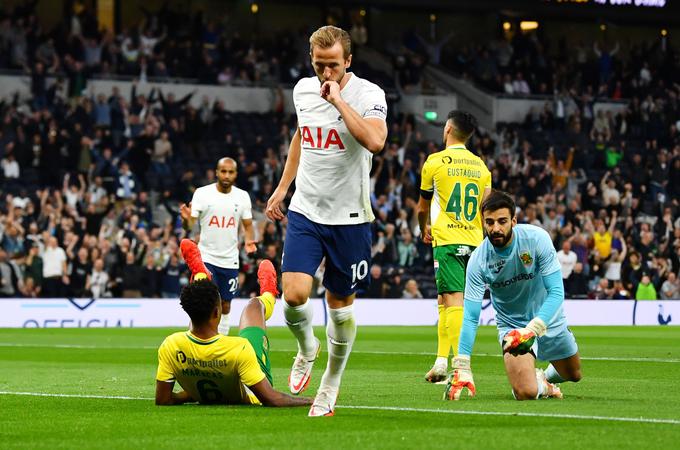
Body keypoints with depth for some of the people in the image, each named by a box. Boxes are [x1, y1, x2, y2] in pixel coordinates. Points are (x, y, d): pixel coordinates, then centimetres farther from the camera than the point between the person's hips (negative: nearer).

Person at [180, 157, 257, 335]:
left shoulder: (242, 196, 4)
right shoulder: (202, 193, -4)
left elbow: (248, 225, 11)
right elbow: (190, 225, -5)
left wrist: (249, 241, -10)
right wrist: (186, 219, -29)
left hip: (230, 260, 3)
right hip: (206, 257, -3)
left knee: (225, 305, 9)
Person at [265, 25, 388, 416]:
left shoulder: (368, 94, -12)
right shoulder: (303, 89, 5)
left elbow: (375, 141, -32)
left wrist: (339, 100, -26)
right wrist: (282, 189, 24)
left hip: (349, 218, -3)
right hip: (305, 211, 3)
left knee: (341, 304, 6)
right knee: (294, 294, -13)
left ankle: (331, 388, 25)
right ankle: (307, 348, 20)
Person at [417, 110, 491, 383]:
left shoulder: (435, 162, 0)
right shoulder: (480, 166, 12)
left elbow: (422, 208, 12)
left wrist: (424, 230, 31)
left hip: (447, 240, -5)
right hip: (474, 242, 5)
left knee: (453, 300, -12)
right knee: (444, 301, 15)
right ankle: (441, 363, 17)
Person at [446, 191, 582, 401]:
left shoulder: (536, 238, -26)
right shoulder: (478, 260, -25)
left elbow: (556, 292, -27)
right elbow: (471, 317, -23)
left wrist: (532, 329, -42)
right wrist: (461, 367, -32)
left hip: (548, 318, 2)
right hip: (512, 326, -2)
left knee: (574, 375, 20)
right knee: (526, 392, -22)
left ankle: (545, 377, 57)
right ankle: (540, 384, 17)